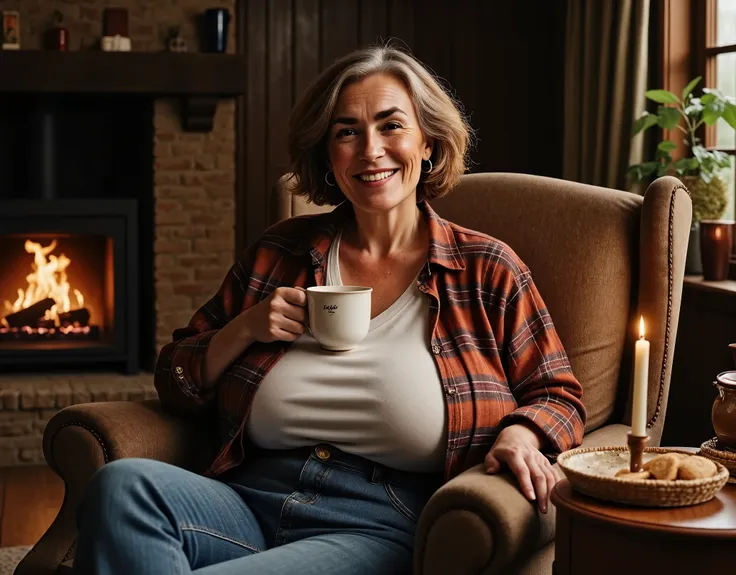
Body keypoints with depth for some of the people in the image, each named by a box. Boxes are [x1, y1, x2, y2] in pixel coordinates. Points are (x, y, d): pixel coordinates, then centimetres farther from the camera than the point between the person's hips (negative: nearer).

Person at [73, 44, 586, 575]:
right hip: (250, 501, 4)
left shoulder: (487, 271, 6)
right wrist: (244, 329, -2)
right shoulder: (279, 253, 13)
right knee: (122, 484, -28)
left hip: (383, 529, -4)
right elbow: (177, 386, 17)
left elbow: (558, 398, 10)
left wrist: (520, 434, -13)